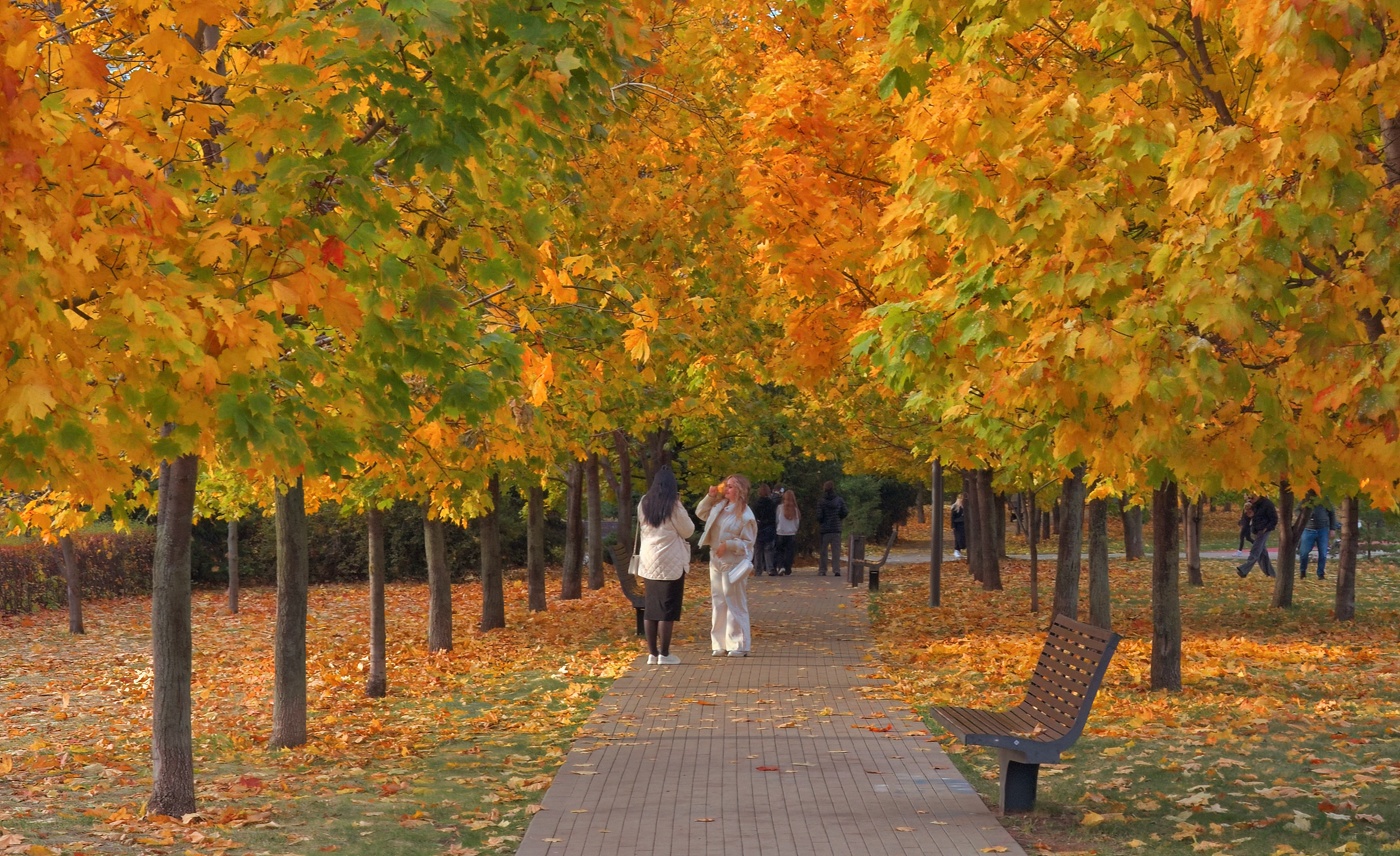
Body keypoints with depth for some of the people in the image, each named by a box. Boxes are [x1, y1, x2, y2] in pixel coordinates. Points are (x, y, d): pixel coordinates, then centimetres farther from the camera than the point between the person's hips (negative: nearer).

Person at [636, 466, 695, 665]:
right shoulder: (673, 506, -12)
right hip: (670, 563, -6)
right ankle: (664, 654, -2)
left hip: (649, 562, 6)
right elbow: (688, 530, -5)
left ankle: (652, 653, 12)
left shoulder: (644, 504, 5)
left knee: (650, 607, 10)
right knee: (667, 609, -2)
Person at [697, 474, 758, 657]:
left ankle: (739, 644, 2)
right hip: (716, 561, 8)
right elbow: (701, 513, 21)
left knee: (735, 603, -4)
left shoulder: (745, 515, -14)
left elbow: (748, 542, -12)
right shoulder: (720, 506, 6)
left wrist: (728, 544, -24)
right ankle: (720, 644, 16)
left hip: (734, 563, -8)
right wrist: (710, 496, 8)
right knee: (718, 602, 10)